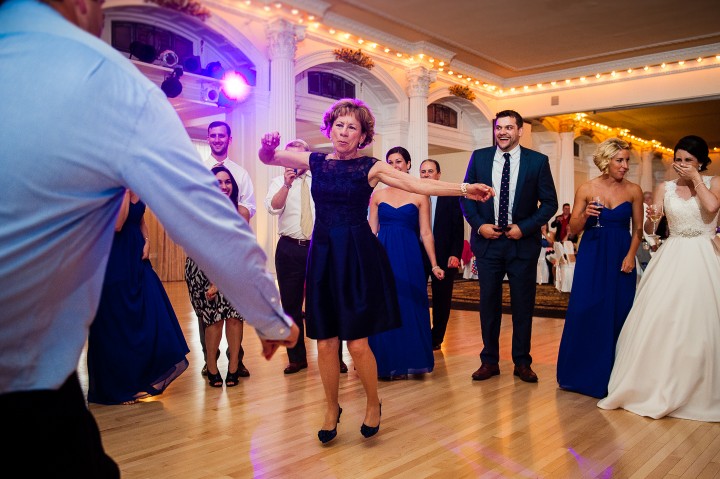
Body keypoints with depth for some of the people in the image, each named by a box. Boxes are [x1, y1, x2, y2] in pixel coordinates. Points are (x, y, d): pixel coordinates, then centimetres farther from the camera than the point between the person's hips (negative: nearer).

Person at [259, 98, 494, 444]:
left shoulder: (371, 167, -1)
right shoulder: (315, 162, 8)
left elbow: (419, 185, -7)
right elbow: (266, 157, 15)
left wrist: (465, 190, -16)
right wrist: (268, 147, -8)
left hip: (358, 257, -3)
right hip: (322, 256, 3)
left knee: (357, 343, -4)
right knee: (325, 341, 6)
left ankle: (373, 404, 24)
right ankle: (331, 409, 29)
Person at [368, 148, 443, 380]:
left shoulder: (419, 196, 4)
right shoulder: (378, 195, 8)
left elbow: (426, 233, 3)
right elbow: (371, 231, 8)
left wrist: (434, 265, -2)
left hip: (409, 258, -1)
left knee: (408, 309, 3)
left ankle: (405, 362, 18)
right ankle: (386, 363, 18)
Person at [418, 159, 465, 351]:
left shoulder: (450, 198, 1)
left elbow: (458, 229, -2)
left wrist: (455, 254, -11)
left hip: (443, 256, -1)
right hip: (417, 254, 1)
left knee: (441, 299, 8)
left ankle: (436, 338, 22)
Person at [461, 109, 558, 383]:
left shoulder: (538, 161, -1)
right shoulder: (479, 157, 3)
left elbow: (550, 203, 0)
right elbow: (466, 195, 7)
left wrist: (524, 228, -11)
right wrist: (478, 224, -7)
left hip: (523, 243, -1)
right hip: (487, 241, 1)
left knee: (523, 304, 7)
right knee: (488, 302, 8)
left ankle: (522, 363, 21)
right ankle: (489, 361, 20)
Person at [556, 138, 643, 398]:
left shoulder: (633, 190, 3)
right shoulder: (587, 189, 0)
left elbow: (638, 229, 7)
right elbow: (574, 228, 1)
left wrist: (631, 256, -7)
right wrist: (585, 215, -19)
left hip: (621, 259, 1)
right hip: (591, 259, -1)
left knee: (618, 315, 2)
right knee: (585, 313, -2)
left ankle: (610, 376, 17)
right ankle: (583, 374, 14)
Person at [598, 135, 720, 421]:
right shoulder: (665, 188, 8)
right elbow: (649, 228, 0)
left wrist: (695, 178, -7)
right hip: (671, 259, 2)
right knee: (658, 322, -1)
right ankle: (655, 388, 12)